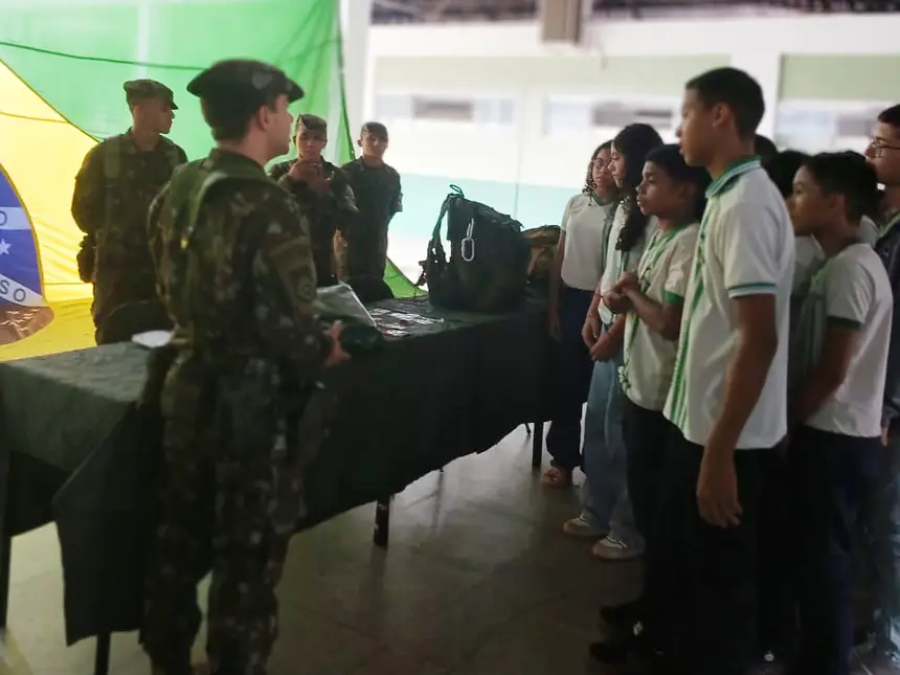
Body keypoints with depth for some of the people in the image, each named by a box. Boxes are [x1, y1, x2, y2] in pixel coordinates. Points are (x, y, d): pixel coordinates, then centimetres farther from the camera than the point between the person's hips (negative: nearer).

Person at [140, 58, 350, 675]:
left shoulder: (177, 191, 4)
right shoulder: (270, 210, -21)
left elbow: (175, 294, 12)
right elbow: (289, 331, -23)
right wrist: (326, 350, -4)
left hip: (189, 388, 8)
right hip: (255, 403, -8)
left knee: (181, 537, 20)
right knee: (249, 554, 8)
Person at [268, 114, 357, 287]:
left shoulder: (336, 176, 5)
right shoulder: (280, 172, 4)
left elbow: (348, 221, -3)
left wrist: (324, 193, -15)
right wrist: (288, 180, -18)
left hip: (322, 266, 1)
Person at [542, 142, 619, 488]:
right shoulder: (575, 204, 8)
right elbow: (558, 258, 10)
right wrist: (552, 307, 7)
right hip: (569, 300, 4)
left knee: (596, 386, 4)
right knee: (564, 381, 9)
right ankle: (563, 458, 22)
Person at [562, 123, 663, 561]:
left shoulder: (656, 216, -16)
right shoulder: (625, 207, 13)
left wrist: (615, 333, -17)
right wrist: (593, 315, 10)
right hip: (608, 328, 9)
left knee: (620, 431, -1)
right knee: (597, 425, 15)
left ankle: (629, 531, 14)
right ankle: (596, 512, 30)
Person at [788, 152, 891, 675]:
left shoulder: (848, 268, -16)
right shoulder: (849, 263, 14)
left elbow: (831, 369, -18)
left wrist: (783, 420, -8)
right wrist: (795, 421, 14)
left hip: (833, 439, -9)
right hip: (836, 435, 9)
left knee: (822, 562, 0)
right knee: (819, 558, 17)